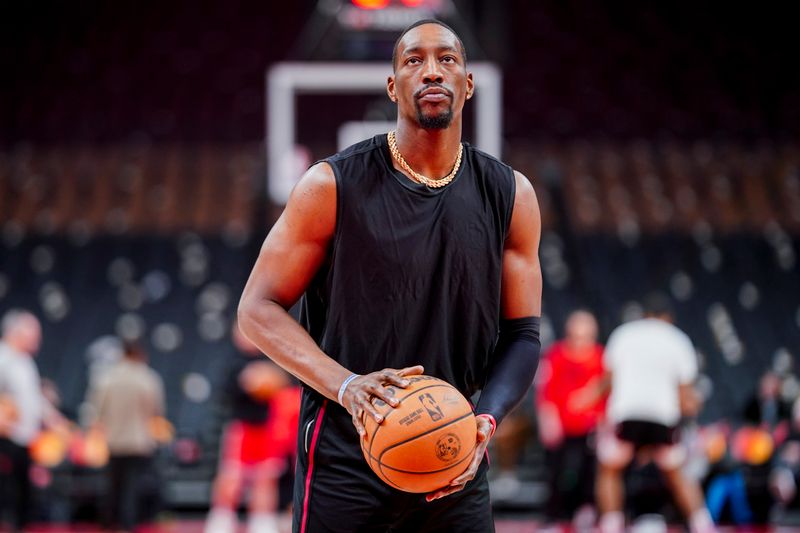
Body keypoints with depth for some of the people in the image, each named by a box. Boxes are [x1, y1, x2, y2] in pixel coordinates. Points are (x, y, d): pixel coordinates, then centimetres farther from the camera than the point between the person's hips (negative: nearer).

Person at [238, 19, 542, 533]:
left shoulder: (510, 196, 4)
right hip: (343, 455, -3)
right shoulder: (333, 186, -6)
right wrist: (345, 385, -21)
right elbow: (258, 309, -5)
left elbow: (522, 335, 7)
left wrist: (487, 419, -14)